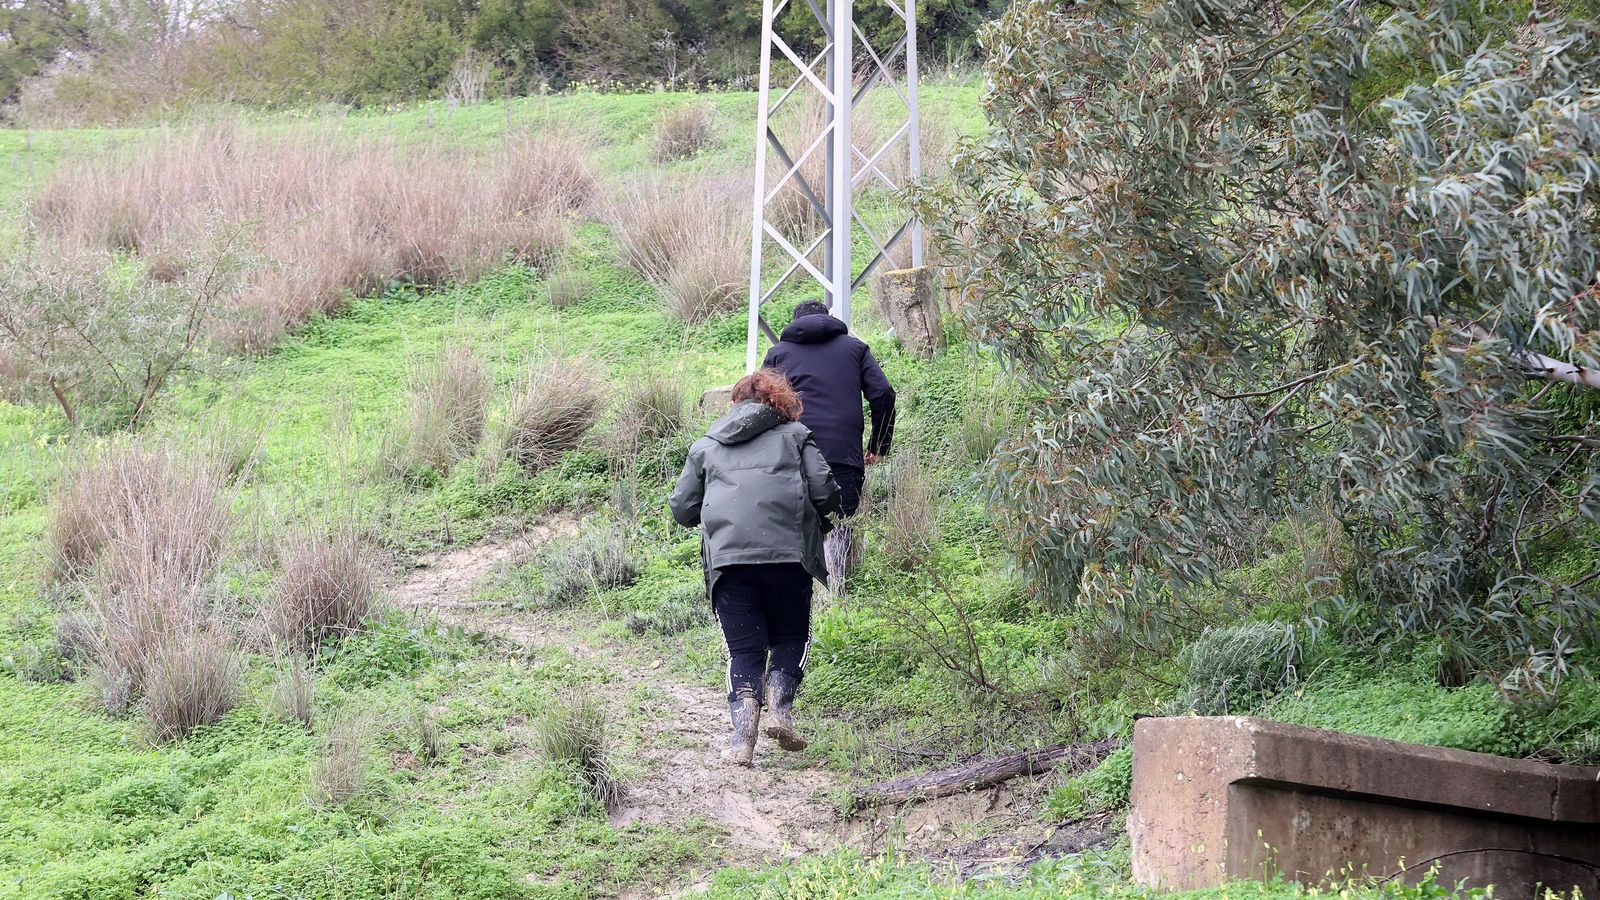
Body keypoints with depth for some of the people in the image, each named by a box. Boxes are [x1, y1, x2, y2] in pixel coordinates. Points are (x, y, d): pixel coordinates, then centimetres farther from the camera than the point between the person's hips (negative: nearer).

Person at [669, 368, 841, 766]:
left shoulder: (705, 445, 23)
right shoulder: (795, 435, 17)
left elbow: (682, 509, 18)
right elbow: (824, 493, 6)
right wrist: (819, 519, 27)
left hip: (726, 557, 1)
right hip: (787, 553, -1)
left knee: (743, 649, 6)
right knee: (790, 636, 16)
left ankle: (742, 736, -11)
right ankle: (780, 707, -7)